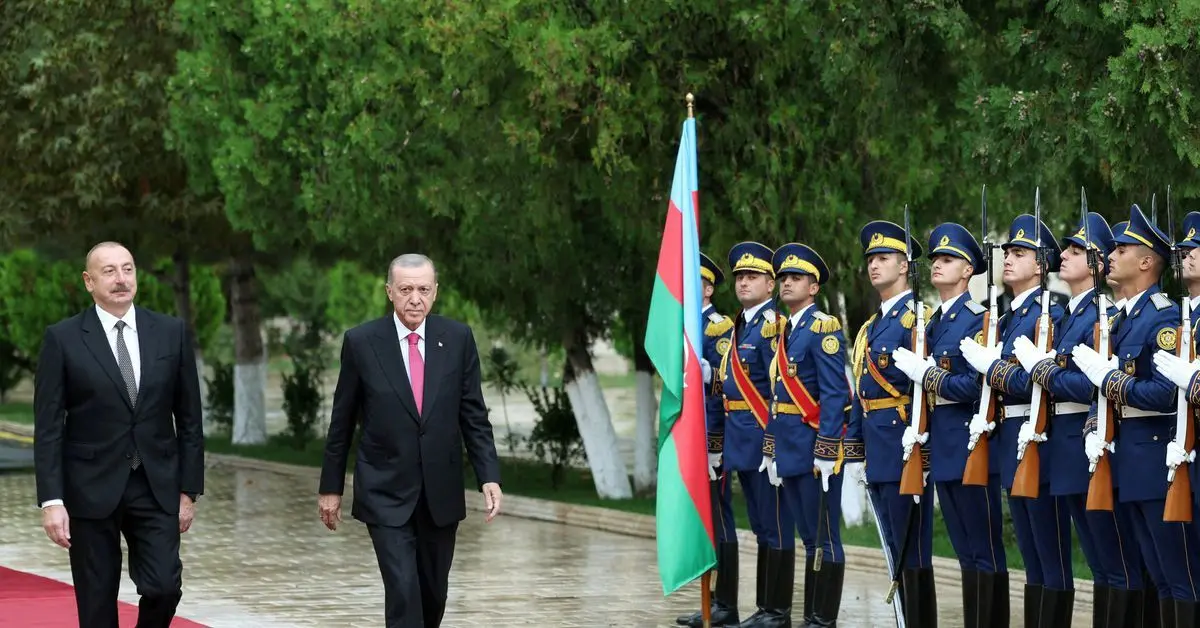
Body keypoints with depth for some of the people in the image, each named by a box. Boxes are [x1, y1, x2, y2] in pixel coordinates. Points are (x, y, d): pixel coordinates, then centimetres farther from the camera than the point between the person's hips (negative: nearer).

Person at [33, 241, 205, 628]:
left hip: (157, 488, 2)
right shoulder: (62, 339, -3)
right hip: (91, 490, -1)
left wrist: (189, 490, 3)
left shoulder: (172, 333, 4)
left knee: (164, 587, -11)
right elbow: (48, 428, -4)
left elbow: (189, 418, 7)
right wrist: (51, 500, -11)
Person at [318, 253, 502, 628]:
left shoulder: (458, 339, -1)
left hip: (440, 493, 3)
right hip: (386, 494, -3)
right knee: (403, 593, -13)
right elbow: (341, 421, 2)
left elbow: (474, 416, 2)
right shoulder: (361, 342, -6)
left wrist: (489, 477, -9)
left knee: (433, 594, 13)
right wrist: (331, 487, 5)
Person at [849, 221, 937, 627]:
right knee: (896, 550, 12)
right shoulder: (869, 327, 19)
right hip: (876, 452, 9)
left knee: (913, 550, -6)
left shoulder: (916, 318, -8)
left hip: (903, 445, -9)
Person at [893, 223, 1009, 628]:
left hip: (969, 445, -9)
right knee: (965, 549, 12)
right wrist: (917, 427, 3)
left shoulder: (978, 319, -10)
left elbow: (975, 385, -18)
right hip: (941, 446, 9)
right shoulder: (933, 323, 16)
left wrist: (925, 374, -13)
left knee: (984, 550, -4)